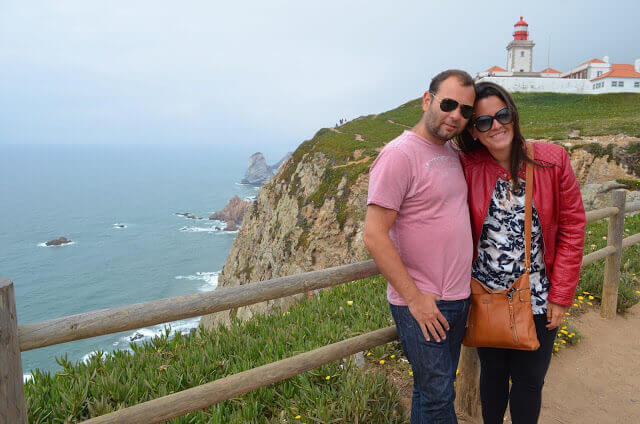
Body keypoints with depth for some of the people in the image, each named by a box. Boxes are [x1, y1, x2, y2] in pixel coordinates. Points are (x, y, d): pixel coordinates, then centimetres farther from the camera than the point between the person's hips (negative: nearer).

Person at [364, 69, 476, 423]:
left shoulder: (451, 151, 9)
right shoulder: (399, 154, -17)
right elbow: (374, 235, -21)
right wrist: (415, 298, -18)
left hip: (458, 298, 8)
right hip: (421, 304, -7)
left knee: (435, 388, 20)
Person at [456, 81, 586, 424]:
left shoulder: (552, 160, -9)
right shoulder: (467, 167, -8)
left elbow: (572, 228, -4)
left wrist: (561, 295, -5)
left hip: (538, 301, 0)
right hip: (485, 297, 1)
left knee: (529, 382, 13)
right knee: (492, 374, 20)